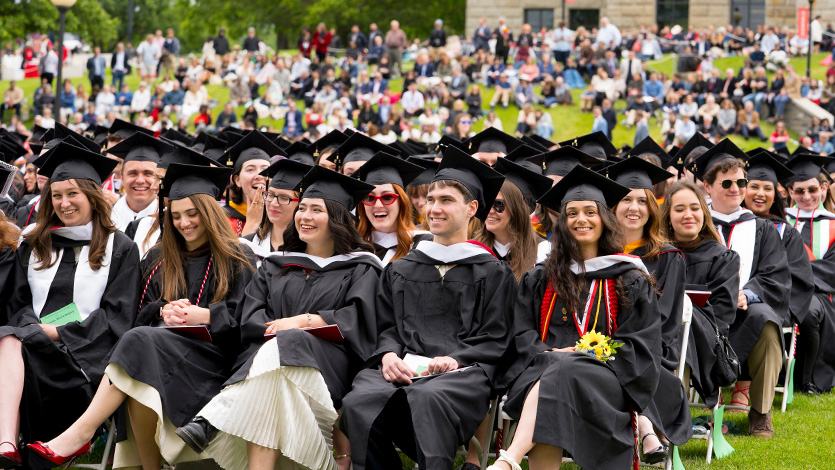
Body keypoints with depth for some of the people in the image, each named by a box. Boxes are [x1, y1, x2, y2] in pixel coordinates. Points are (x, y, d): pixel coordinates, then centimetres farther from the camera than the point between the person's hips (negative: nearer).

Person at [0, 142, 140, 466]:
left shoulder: (119, 249, 10)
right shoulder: (33, 246, 22)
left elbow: (117, 316, 1)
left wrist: (59, 332, -10)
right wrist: (34, 328, -8)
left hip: (86, 352, -3)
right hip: (33, 338, 3)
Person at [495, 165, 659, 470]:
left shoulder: (631, 282, 16)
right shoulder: (540, 279, 23)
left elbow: (641, 345, 6)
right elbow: (523, 334, 14)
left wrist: (587, 355, -9)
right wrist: (549, 353, -9)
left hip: (605, 378, -2)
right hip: (541, 372, 2)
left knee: (561, 373, -38)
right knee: (550, 366, -37)